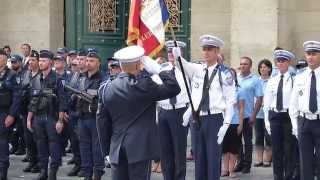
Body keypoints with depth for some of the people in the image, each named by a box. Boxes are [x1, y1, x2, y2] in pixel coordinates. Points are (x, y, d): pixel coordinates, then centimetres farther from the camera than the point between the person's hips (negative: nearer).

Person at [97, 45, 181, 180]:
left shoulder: (106, 89, 4)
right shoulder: (143, 85, -12)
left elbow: (102, 122, 8)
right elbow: (174, 88, -11)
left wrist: (107, 148, 16)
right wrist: (160, 71, -1)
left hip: (116, 150, 5)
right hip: (140, 148, -5)